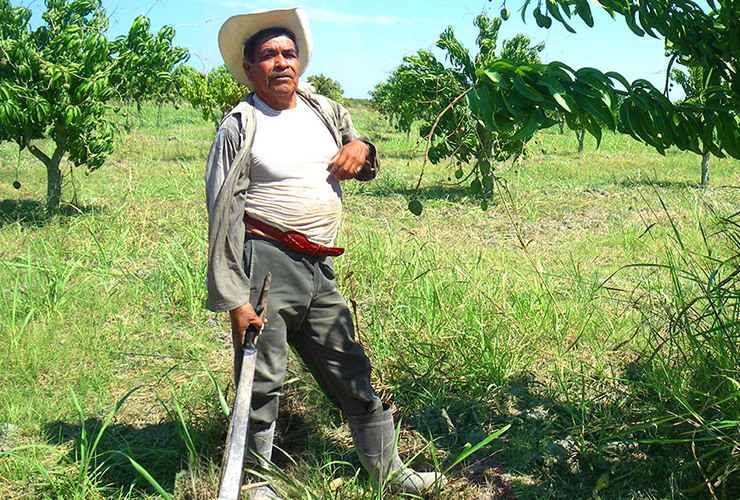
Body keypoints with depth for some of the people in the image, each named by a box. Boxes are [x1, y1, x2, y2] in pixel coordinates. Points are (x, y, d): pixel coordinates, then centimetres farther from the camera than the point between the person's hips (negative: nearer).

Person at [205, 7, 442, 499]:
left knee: (352, 373, 14)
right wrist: (233, 297, -14)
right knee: (260, 381, 1)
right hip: (266, 262, -5)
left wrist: (361, 149, 2)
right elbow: (223, 215, -8)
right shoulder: (240, 126, -3)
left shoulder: (326, 111, 14)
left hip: (321, 268, 6)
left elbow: (366, 168, 29)